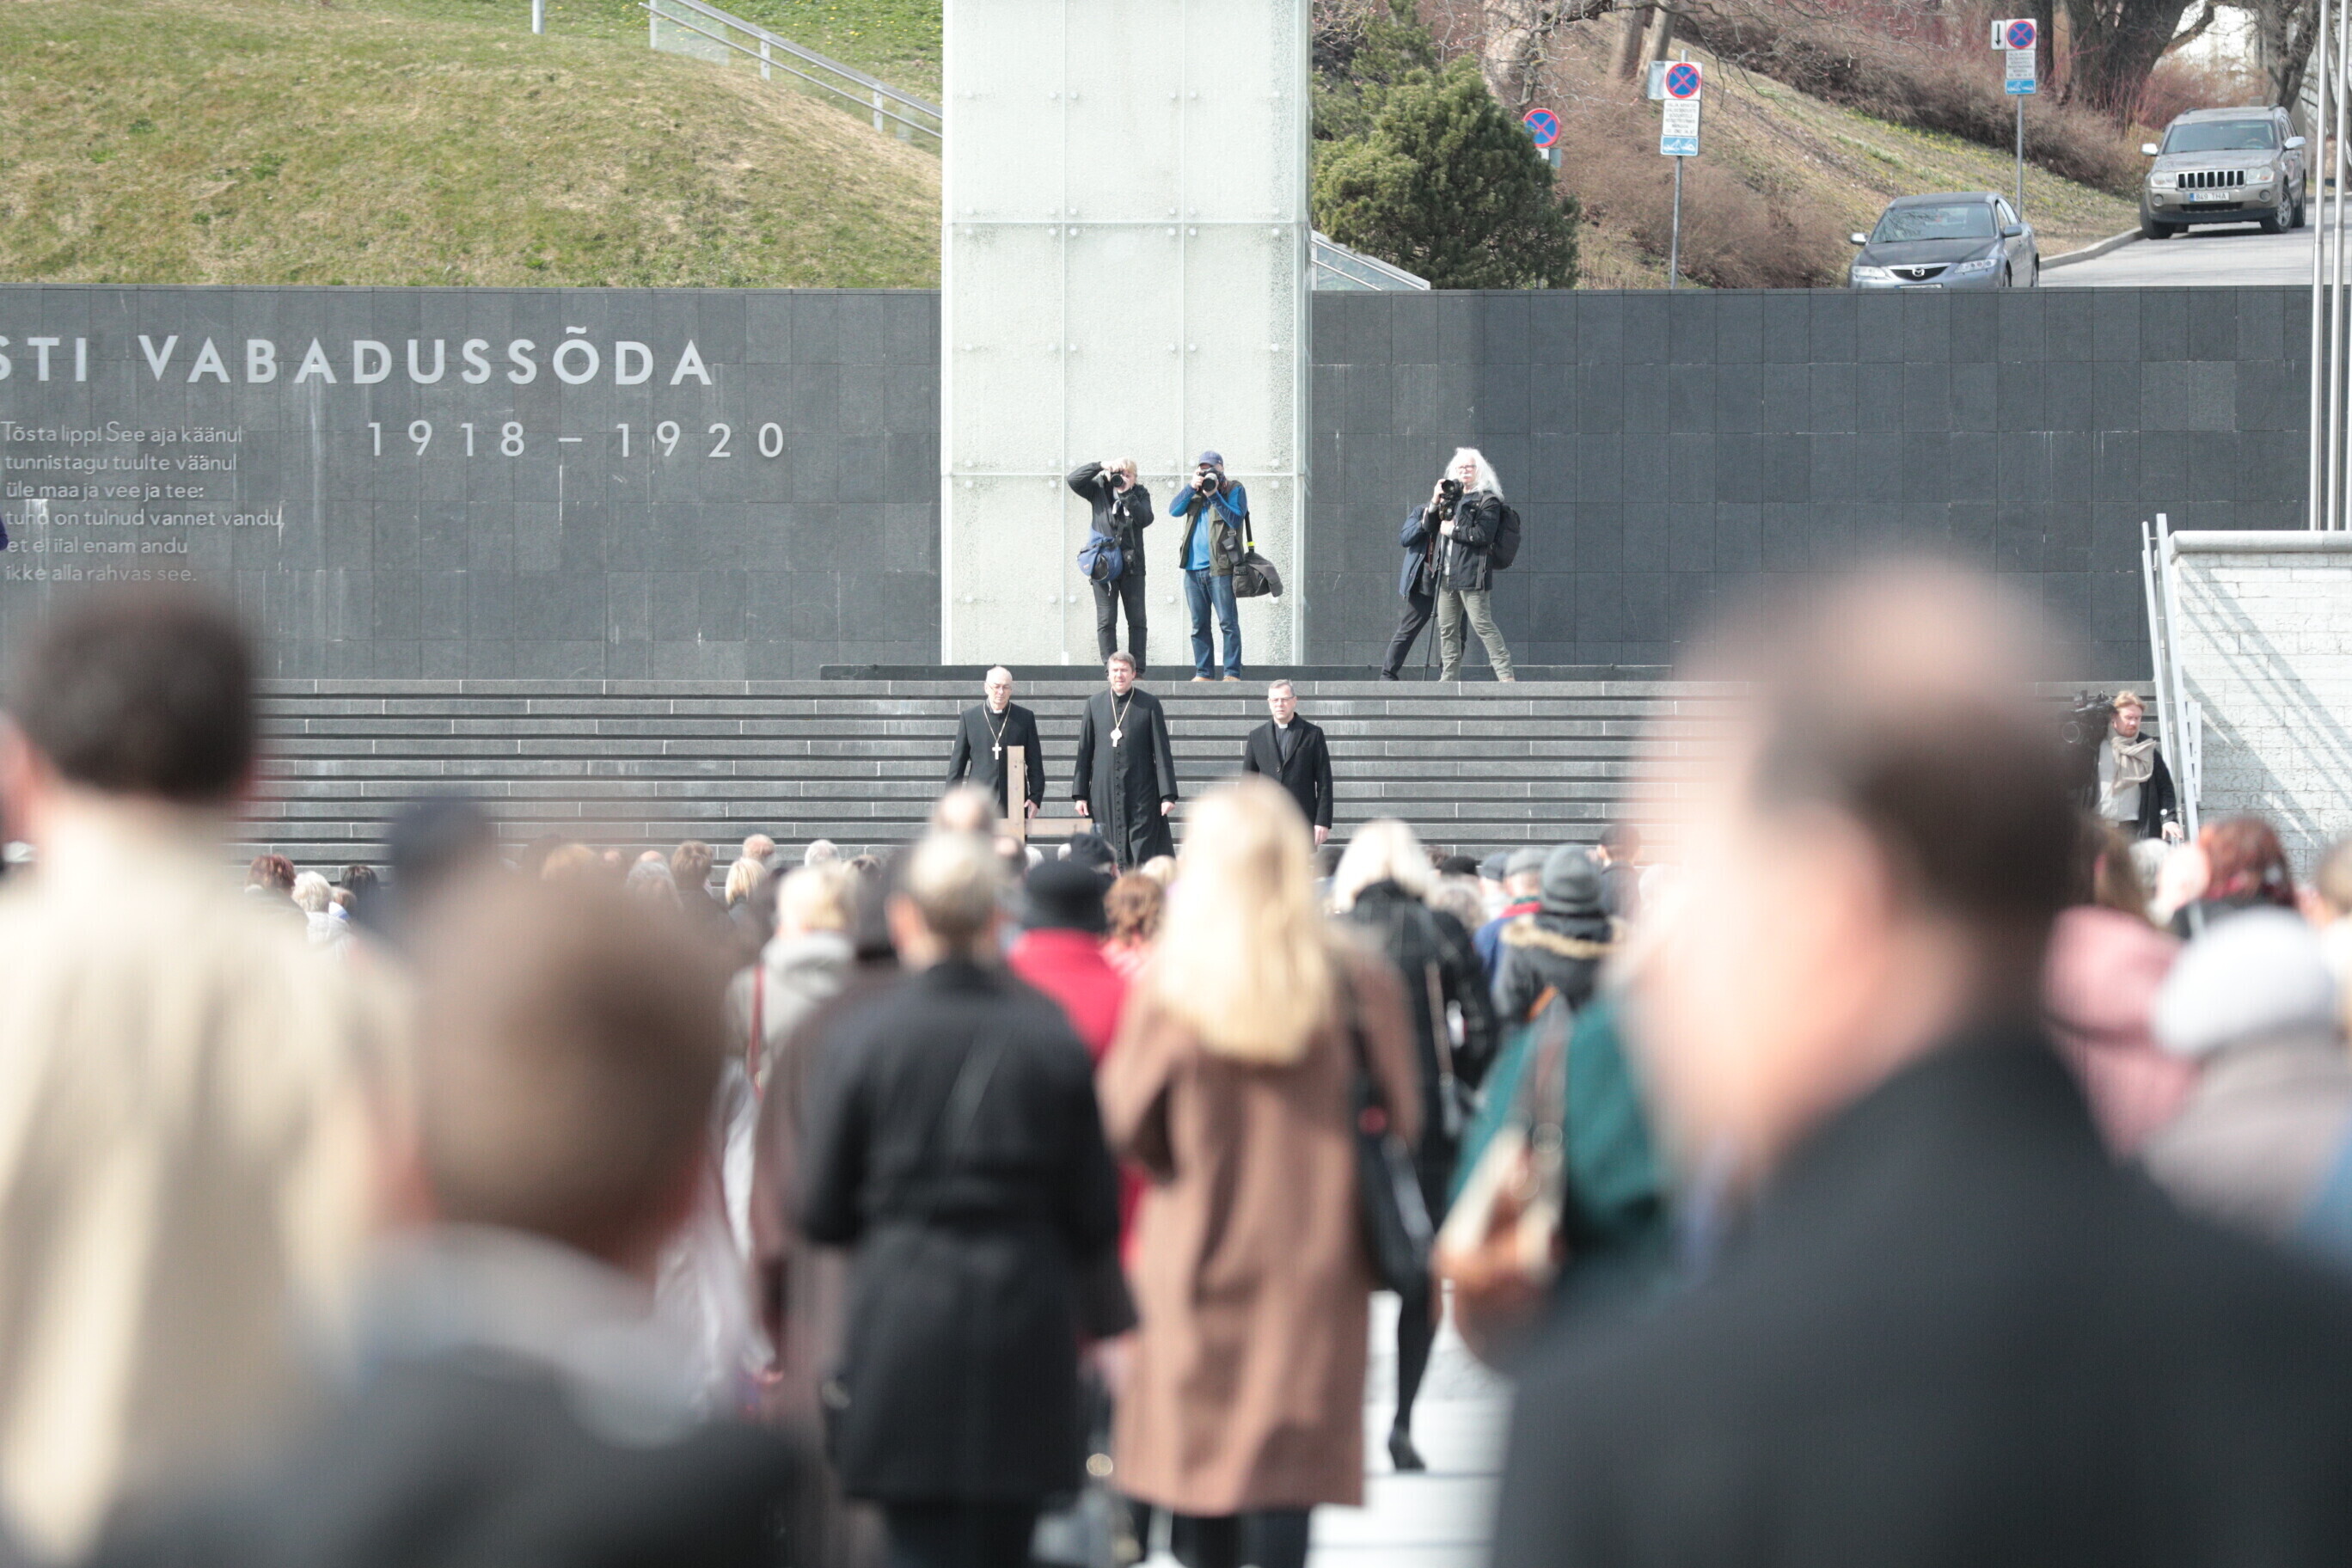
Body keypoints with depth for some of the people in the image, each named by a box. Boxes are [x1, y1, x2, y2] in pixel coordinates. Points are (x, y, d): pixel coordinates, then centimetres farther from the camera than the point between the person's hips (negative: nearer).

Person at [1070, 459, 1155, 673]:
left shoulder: (1140, 494, 7)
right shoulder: (1099, 489, 7)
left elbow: (1145, 519, -9)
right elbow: (1074, 479, -4)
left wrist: (1126, 494, -13)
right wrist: (1101, 466, -11)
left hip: (1132, 565, 1)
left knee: (1137, 620, 2)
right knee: (1106, 621, -2)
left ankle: (1137, 670, 6)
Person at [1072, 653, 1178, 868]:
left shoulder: (1150, 705, 1)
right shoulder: (1094, 704, 8)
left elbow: (1162, 752, 0)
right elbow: (1084, 751, 10)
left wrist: (1167, 795, -5)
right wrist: (1080, 794, 5)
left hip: (1141, 793, -2)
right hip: (1104, 792, 2)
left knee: (1142, 858, -4)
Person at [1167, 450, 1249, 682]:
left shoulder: (1234, 490, 4)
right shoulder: (1193, 491, 18)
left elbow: (1236, 519, -9)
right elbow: (1174, 510, 5)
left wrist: (1214, 495, -14)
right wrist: (1191, 488, -6)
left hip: (1220, 568, -5)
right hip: (1193, 568, 5)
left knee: (1228, 623, -7)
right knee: (1198, 625, 6)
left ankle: (1233, 673, -7)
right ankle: (1203, 673, 10)